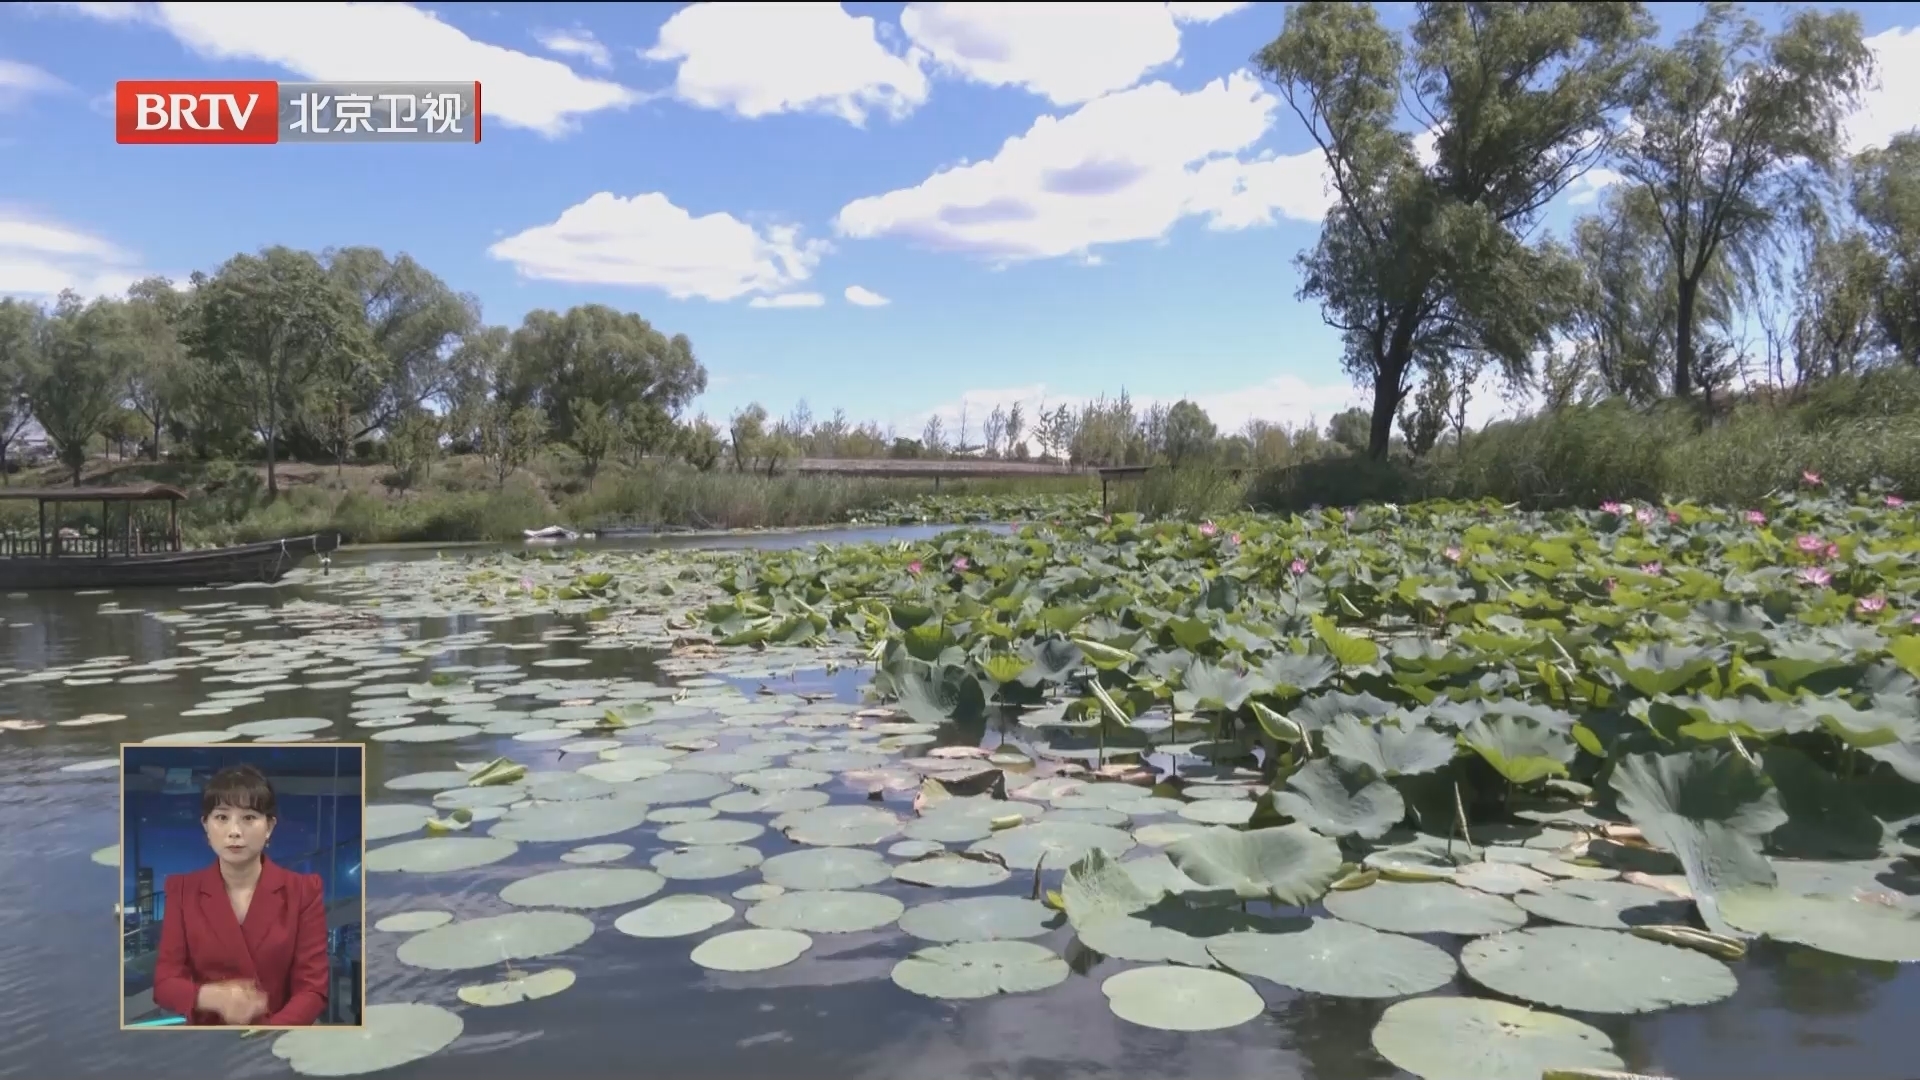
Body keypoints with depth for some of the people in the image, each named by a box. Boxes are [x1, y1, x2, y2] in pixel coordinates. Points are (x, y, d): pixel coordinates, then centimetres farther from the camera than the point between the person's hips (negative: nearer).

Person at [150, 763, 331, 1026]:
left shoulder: (304, 890, -1)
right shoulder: (182, 890, 5)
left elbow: (313, 988, -3)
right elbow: (165, 983, 1)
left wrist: (261, 1041, -18)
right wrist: (212, 997, -18)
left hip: (277, 1026, -1)